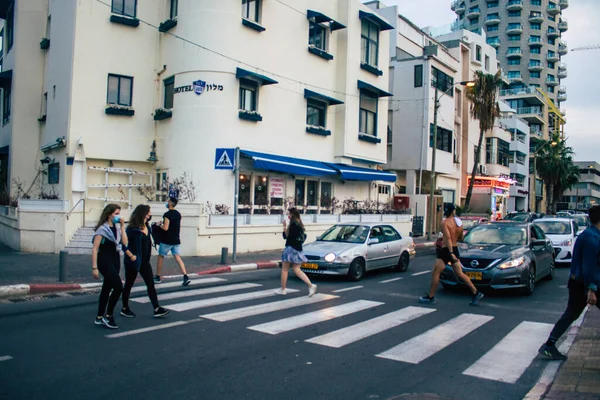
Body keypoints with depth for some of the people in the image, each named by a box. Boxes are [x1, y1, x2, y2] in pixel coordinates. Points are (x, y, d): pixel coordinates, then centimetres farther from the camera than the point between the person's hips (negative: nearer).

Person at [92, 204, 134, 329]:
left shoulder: (117, 228, 10)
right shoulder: (102, 229, -11)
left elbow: (124, 242, -1)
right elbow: (95, 249, -14)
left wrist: (122, 227, -4)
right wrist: (94, 267, -18)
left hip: (115, 261, 8)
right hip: (105, 261, -8)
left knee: (107, 289, 12)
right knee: (118, 287, -15)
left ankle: (99, 318, 22)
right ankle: (108, 316, -2)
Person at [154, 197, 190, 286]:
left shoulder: (167, 214, -15)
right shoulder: (178, 214, 10)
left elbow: (165, 228, -19)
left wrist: (159, 225, -2)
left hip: (167, 241, -6)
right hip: (176, 240, 6)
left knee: (161, 257, 10)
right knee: (178, 257, 2)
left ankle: (157, 278, 19)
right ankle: (186, 277, -12)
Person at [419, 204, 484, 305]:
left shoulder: (445, 222, -13)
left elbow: (448, 238, -24)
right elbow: (460, 237, 17)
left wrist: (451, 253, -30)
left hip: (446, 250, -7)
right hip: (455, 249, 7)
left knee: (436, 272, -1)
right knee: (460, 274, 11)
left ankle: (431, 297, 3)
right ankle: (476, 293, 9)